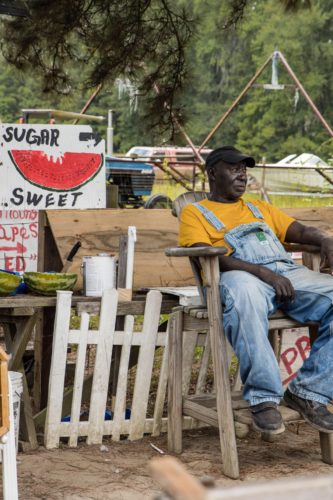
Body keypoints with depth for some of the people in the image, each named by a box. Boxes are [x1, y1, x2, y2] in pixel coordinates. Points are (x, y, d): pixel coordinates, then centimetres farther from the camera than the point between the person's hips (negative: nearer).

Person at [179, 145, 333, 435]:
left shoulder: (260, 208, 35)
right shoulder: (194, 213, 16)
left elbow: (301, 231, 23)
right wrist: (262, 272, -17)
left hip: (288, 273, 5)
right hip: (238, 277, -5)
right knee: (245, 294, -43)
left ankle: (309, 392, -16)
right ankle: (264, 397, -32)